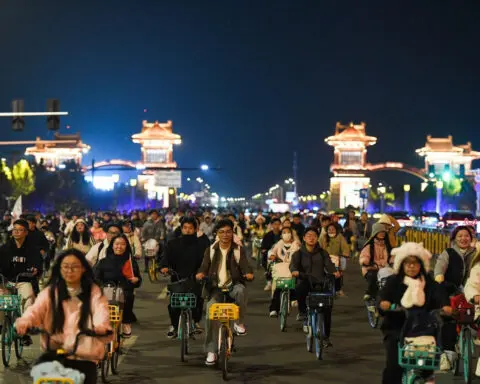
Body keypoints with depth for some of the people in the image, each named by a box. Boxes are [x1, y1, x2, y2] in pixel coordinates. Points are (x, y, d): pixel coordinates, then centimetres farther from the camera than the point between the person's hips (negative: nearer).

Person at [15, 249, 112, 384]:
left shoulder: (94, 292, 3)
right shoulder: (50, 292, 5)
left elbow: (101, 311, -14)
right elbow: (36, 309, -12)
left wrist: (101, 325, -39)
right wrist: (25, 321, -35)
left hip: (85, 357, 0)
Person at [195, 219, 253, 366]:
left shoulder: (238, 250, 5)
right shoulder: (211, 250, 8)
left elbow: (244, 266, -3)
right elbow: (204, 266, 3)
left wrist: (249, 274, -27)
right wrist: (201, 274, -21)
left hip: (233, 285, -1)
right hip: (216, 287, 1)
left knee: (241, 290, -37)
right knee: (210, 312, -21)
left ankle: (240, 322, -14)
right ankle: (211, 352, -11)